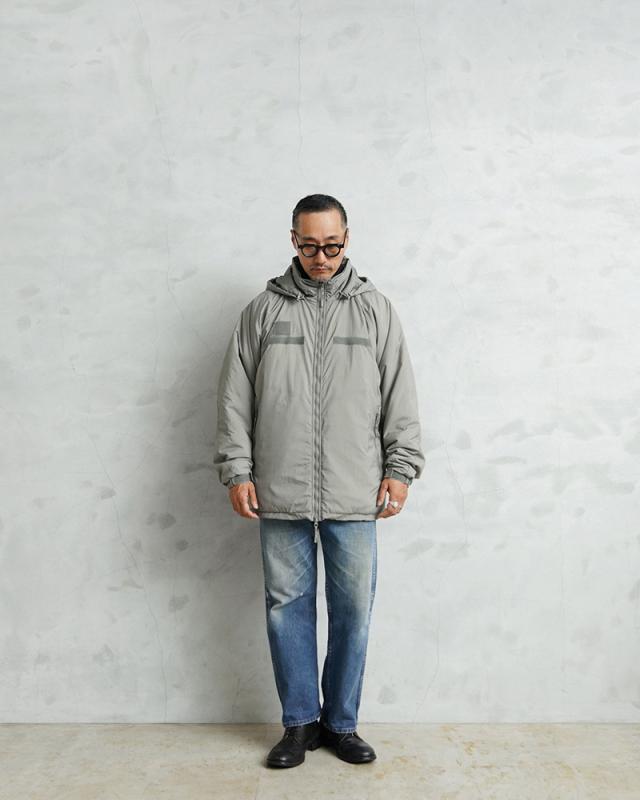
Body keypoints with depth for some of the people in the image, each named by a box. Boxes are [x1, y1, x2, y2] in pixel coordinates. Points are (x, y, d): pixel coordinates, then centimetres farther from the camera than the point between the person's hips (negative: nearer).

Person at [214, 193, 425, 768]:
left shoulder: (375, 308, 7)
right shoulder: (263, 309, 6)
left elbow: (401, 397, 6)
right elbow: (235, 397, 6)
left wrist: (400, 468, 0)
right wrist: (237, 470, 0)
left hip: (354, 495, 0)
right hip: (280, 494, 0)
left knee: (353, 608, 7)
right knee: (288, 606, 8)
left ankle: (342, 722, 25)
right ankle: (300, 722, 25)